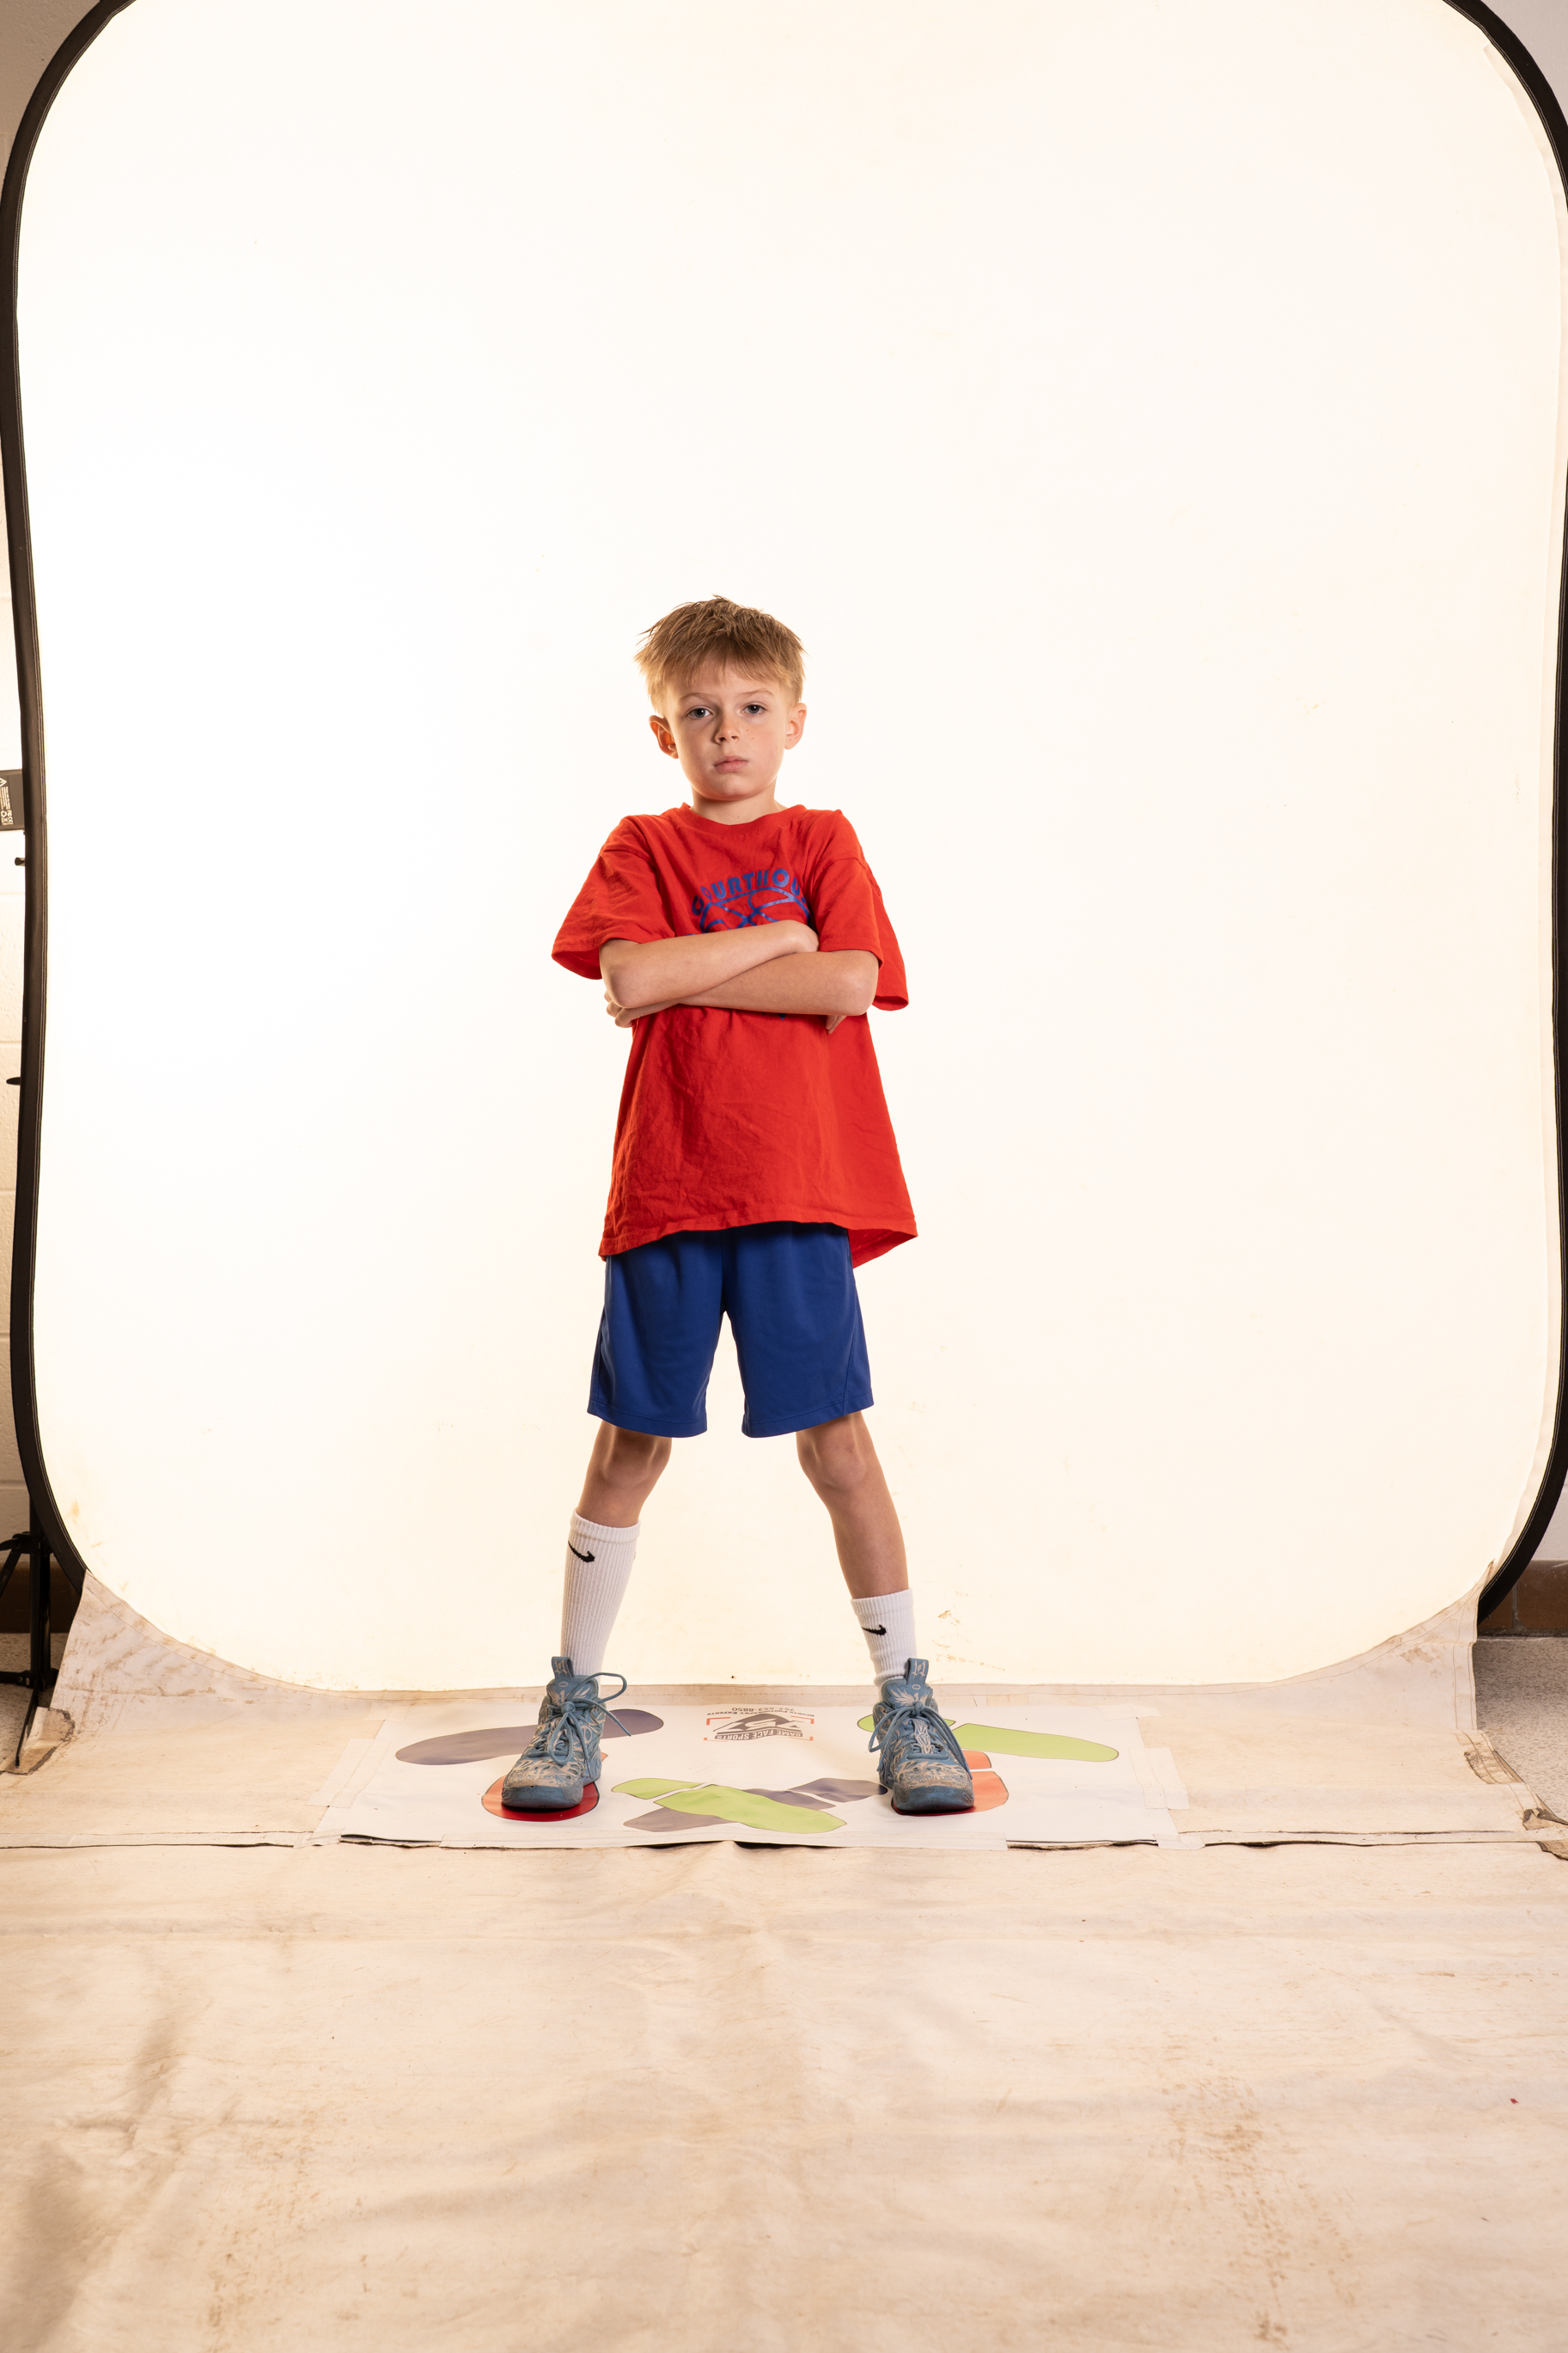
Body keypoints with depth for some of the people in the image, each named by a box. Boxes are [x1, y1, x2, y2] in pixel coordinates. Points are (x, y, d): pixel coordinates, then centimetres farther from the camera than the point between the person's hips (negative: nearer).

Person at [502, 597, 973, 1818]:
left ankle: (905, 1701, 13)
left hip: (799, 1192, 0)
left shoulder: (823, 840, 10)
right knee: (631, 1445, 6)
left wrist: (685, 976, -7)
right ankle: (574, 1703, 19)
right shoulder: (641, 849, 9)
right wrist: (777, 937, -6)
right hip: (664, 1190, 1)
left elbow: (849, 983, -8)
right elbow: (627, 969, -11)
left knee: (838, 1442, 0)